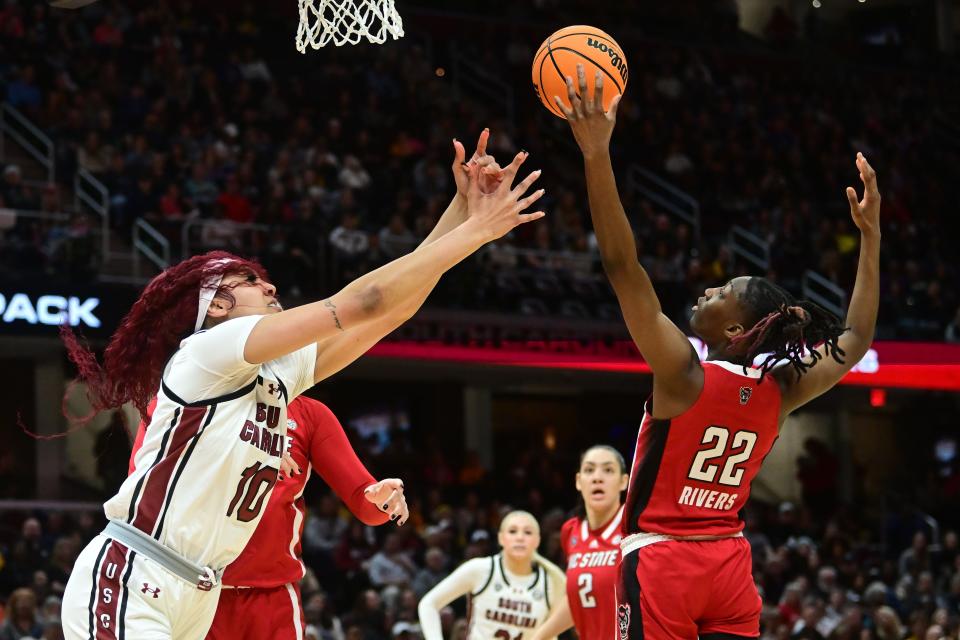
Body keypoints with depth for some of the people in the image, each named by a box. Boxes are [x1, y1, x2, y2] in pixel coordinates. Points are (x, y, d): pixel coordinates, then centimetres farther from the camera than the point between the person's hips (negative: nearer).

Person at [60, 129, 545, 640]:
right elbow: (363, 302, -13)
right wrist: (477, 231, -9)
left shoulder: (279, 376, 14)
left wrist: (463, 211, 5)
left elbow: (394, 307, 11)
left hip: (195, 598, 9)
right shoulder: (207, 350, -9)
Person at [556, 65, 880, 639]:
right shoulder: (780, 391, 1)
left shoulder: (684, 373, -14)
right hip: (730, 564, 6)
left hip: (662, 558, -6)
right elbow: (856, 341, 18)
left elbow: (622, 266, -20)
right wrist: (870, 234, 21)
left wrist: (597, 154, -22)